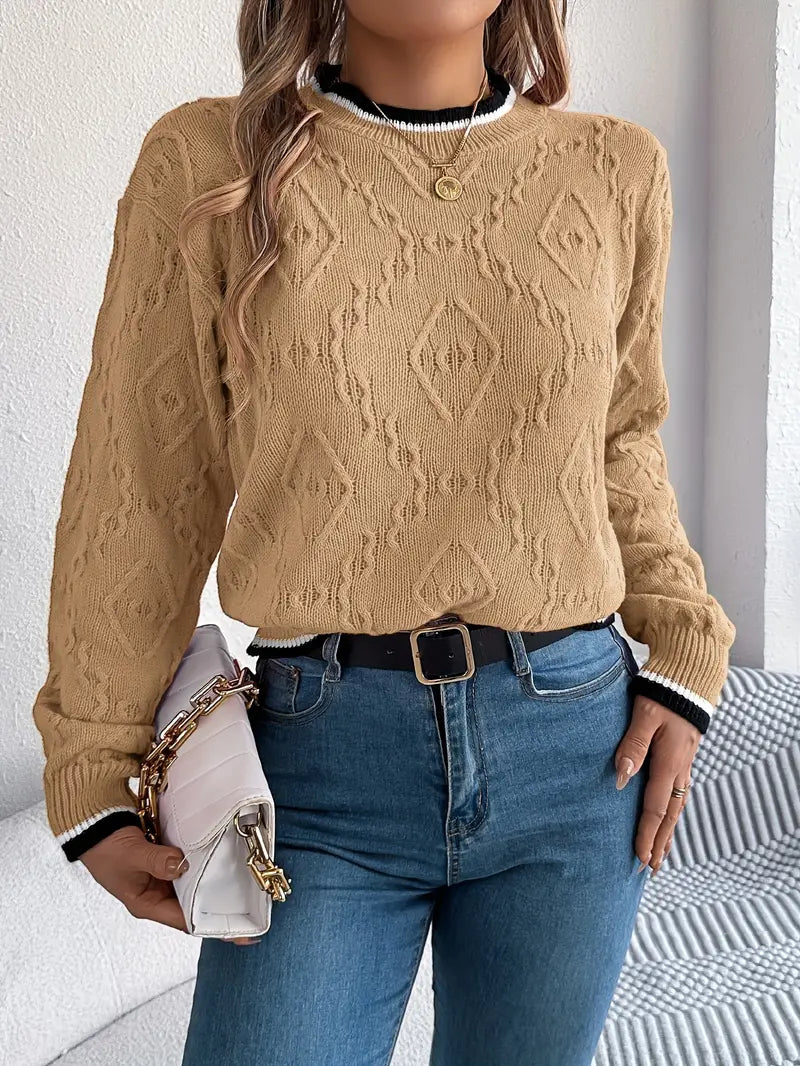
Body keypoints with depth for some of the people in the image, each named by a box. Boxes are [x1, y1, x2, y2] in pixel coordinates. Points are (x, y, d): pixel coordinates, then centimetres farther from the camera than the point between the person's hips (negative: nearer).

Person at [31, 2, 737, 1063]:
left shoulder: (616, 169, 5)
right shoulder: (207, 163, -2)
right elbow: (143, 492, 0)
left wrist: (684, 650, 6)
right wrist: (96, 780, 2)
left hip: (577, 748, 3)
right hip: (324, 762, -2)